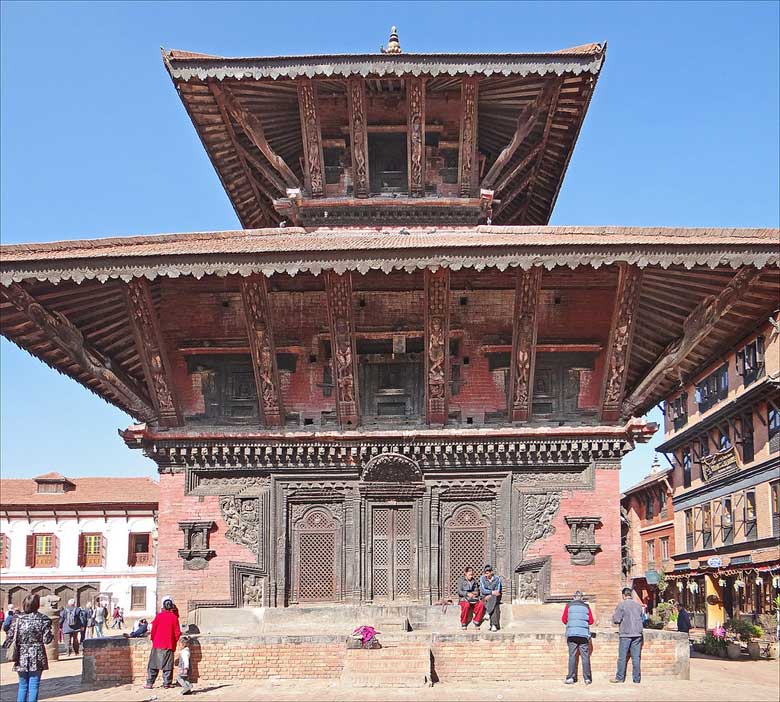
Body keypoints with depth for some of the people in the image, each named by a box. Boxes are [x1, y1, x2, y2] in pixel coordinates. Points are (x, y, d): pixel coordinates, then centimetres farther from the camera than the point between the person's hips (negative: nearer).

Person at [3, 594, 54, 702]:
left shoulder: (17, 618, -3)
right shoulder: (43, 619, -7)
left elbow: (10, 636, -7)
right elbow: (46, 639, -8)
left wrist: (5, 646, 11)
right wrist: (52, 635, 11)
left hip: (21, 657, 2)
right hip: (37, 657, -2)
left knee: (22, 686, 14)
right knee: (33, 686, 3)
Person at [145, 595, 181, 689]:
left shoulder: (159, 616, -5)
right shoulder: (174, 617, -5)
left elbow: (153, 630, 0)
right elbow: (177, 632, -3)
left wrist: (153, 640, 16)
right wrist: (174, 642, 13)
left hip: (157, 644, 0)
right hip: (169, 645, 0)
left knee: (153, 665, 6)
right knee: (168, 666, 6)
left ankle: (149, 683, 4)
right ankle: (166, 683, 6)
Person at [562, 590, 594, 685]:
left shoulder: (569, 606, 5)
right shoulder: (586, 606, 7)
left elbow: (564, 619, 6)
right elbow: (591, 621, 8)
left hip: (571, 634, 0)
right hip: (584, 634, 0)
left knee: (572, 656, 2)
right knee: (585, 656, 4)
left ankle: (570, 678, -2)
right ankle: (587, 678, 3)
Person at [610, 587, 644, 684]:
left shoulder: (621, 605, -8)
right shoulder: (638, 605, 8)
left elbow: (616, 619, -9)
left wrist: (613, 616, 11)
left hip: (626, 634, -4)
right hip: (637, 633, 4)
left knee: (622, 657, 2)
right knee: (636, 657, 6)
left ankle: (620, 677, 4)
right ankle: (637, 678, 6)